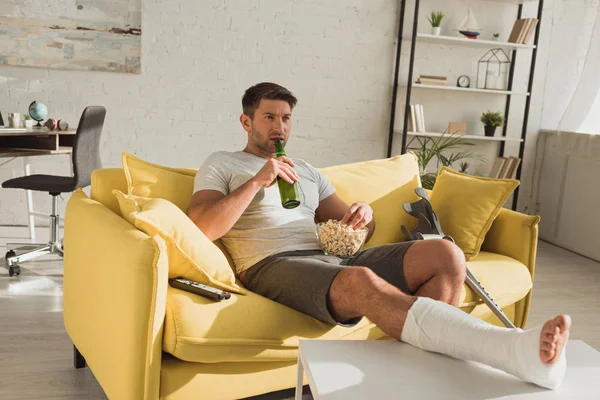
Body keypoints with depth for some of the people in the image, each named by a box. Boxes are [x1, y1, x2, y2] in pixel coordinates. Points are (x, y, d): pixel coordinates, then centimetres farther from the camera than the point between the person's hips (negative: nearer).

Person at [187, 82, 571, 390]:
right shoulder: (221, 164, 12)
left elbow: (349, 223, 22)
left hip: (332, 258, 7)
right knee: (361, 281, -40)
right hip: (274, 266, -6)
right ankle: (519, 349, -56)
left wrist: (364, 214, -3)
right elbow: (202, 228, -6)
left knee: (445, 255, -13)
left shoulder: (306, 170, 28)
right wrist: (256, 181, -12)